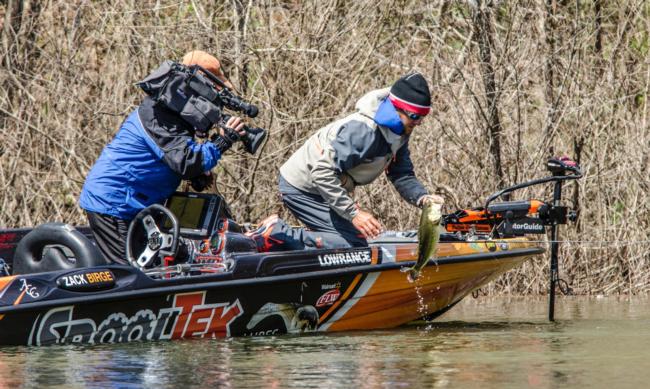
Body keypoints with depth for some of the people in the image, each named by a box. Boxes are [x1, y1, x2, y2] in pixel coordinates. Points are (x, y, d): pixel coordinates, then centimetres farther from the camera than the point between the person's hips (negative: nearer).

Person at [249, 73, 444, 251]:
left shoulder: (398, 132, -1)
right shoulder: (363, 130, -30)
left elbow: (402, 175, 3)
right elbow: (323, 173, -33)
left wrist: (421, 197, -18)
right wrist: (354, 213, -35)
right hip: (301, 188, -10)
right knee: (353, 244, -19)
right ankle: (278, 234, -15)